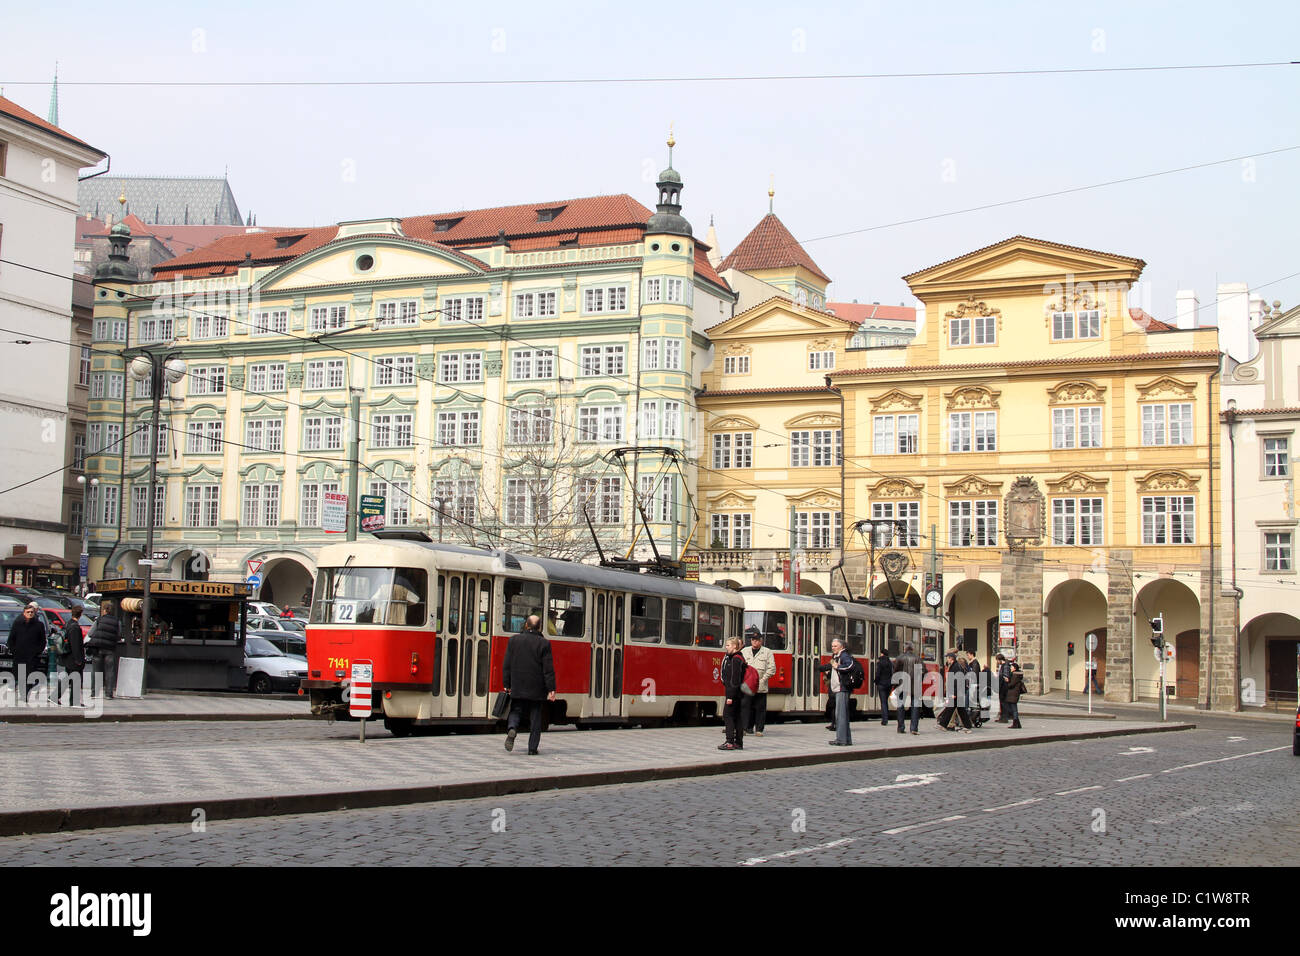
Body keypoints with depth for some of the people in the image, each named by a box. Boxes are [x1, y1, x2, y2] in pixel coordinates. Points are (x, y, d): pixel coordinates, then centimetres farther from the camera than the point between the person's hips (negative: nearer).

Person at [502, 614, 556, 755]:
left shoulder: (514, 640, 1)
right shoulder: (544, 643, -6)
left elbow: (506, 665, 2)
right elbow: (548, 669, -8)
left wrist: (507, 685, 8)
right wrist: (551, 689, -5)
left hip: (517, 687, 1)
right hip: (536, 688, -1)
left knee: (515, 711, 12)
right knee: (535, 717, 6)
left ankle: (512, 728, -19)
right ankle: (532, 747, 5)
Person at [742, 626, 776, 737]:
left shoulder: (767, 652, 4)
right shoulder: (744, 651, 13)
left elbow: (772, 669, 1)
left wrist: (762, 680, -6)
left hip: (761, 687, -2)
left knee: (760, 709, 0)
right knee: (747, 707, 3)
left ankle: (759, 729, 6)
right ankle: (748, 727, 12)